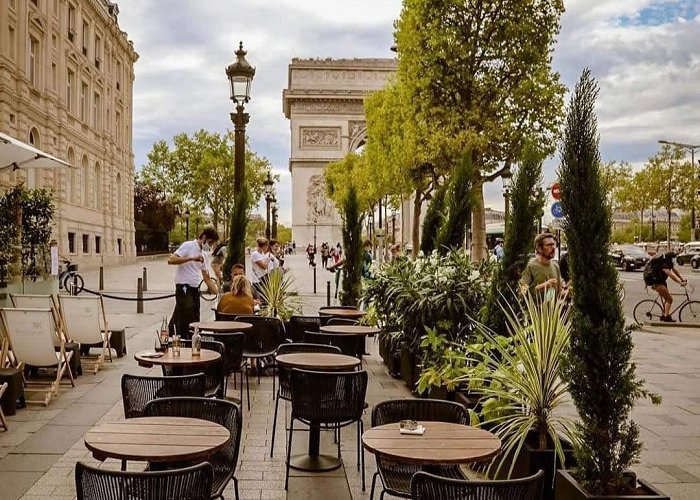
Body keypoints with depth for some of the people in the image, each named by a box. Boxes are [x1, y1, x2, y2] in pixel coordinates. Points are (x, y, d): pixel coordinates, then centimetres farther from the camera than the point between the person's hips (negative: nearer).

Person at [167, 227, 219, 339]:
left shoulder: (202, 254, 17)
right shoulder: (188, 246, -6)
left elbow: (207, 278, 19)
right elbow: (171, 260, -19)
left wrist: (218, 293, 10)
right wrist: (192, 258, -23)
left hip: (195, 289, 8)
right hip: (184, 287, -8)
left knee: (195, 321, 8)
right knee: (186, 321, -10)